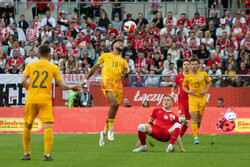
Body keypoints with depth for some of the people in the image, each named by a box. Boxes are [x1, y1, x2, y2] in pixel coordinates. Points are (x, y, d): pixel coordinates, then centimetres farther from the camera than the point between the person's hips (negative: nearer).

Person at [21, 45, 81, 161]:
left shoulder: (30, 66, 9)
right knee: (48, 127, -5)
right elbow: (61, 86, 4)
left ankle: (26, 154, 18)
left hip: (31, 99, 2)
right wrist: (72, 88, 22)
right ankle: (47, 154, -15)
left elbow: (23, 80, -4)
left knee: (27, 126, 15)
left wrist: (30, 89, 13)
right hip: (45, 99, -2)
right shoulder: (53, 67, 5)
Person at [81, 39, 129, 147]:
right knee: (114, 104, -27)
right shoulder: (105, 56, 21)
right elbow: (95, 67, 28)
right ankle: (110, 127, -14)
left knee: (114, 109, 1)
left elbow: (126, 74, 17)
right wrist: (86, 79, 28)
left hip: (118, 84, 4)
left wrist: (126, 71, -6)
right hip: (107, 81, -4)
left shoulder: (123, 60, 27)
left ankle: (105, 132, 17)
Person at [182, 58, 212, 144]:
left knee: (199, 118, 5)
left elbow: (209, 82, 13)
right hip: (192, 98, -1)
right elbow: (183, 86, 12)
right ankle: (196, 137, -9)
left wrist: (206, 90, -4)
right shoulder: (187, 77, 0)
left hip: (202, 98, 1)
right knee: (194, 118, -12)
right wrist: (188, 91, -8)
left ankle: (196, 130, 31)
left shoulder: (203, 74, 1)